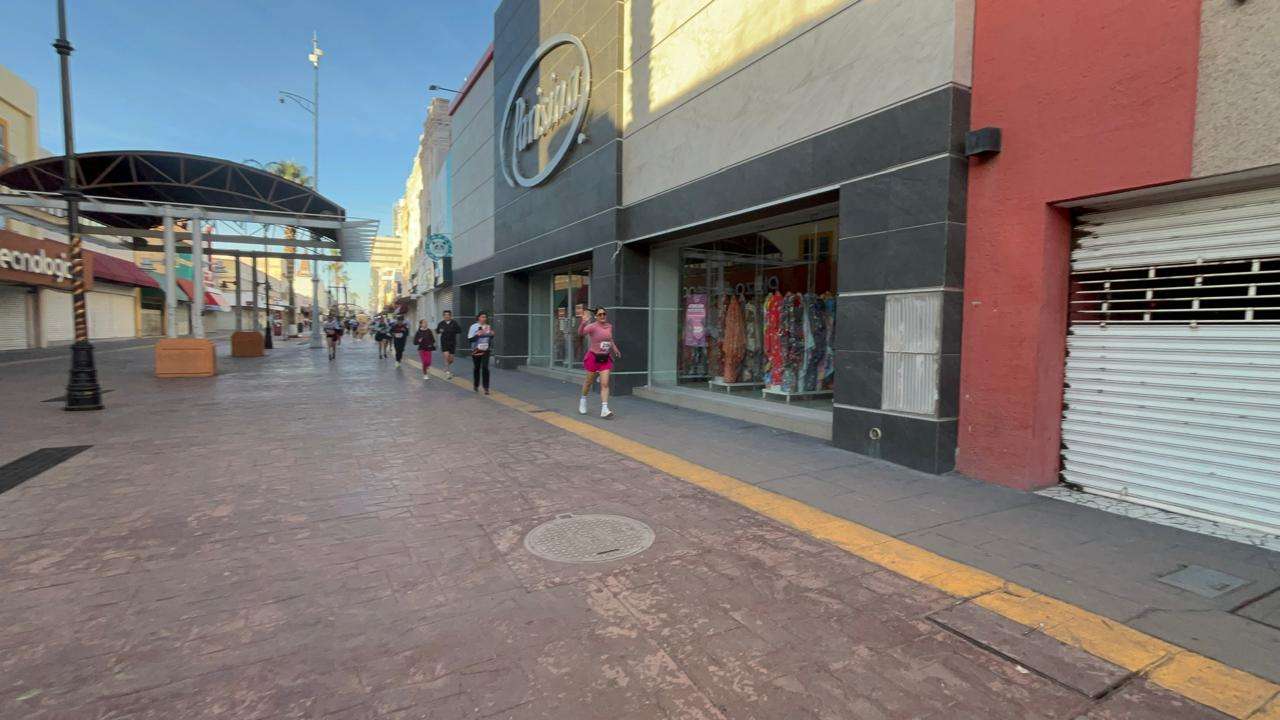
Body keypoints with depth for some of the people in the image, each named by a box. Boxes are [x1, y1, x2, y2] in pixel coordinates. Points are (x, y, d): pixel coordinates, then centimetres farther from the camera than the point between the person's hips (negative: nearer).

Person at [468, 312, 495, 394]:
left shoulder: (489, 327, 6)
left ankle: (486, 388, -7)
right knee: (477, 368, 10)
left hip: (485, 350, 1)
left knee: (485, 368, -10)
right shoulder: (474, 326, -4)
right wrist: (477, 335, -21)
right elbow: (469, 339, -7)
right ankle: (475, 386, 29)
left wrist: (492, 335, -2)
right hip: (476, 350, -1)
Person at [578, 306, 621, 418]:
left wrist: (615, 349, 19)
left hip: (605, 358, 4)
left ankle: (604, 409, -10)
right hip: (593, 357, -3)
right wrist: (583, 322, -51)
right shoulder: (593, 326, -14)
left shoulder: (609, 327, 5)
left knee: (605, 384, -7)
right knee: (589, 381, 14)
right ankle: (583, 400, 40)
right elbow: (581, 332, -34)